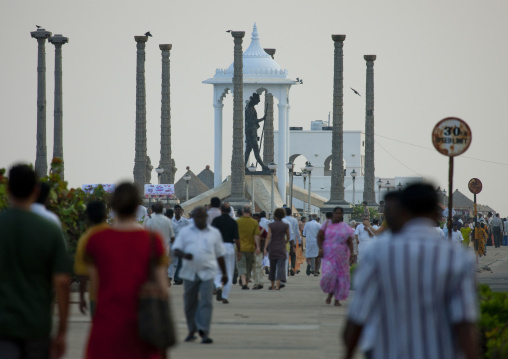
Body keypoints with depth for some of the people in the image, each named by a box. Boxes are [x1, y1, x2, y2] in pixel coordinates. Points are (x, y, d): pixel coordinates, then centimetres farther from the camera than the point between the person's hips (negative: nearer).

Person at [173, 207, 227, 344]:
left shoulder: (214, 233, 10)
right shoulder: (185, 232, 8)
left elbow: (220, 255, 16)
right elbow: (176, 250, 2)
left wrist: (224, 273, 17)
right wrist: (184, 255, -22)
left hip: (207, 272, -1)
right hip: (190, 272, 1)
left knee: (206, 302, -12)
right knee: (190, 303, 7)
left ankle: (204, 332, -16)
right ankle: (192, 331, 22)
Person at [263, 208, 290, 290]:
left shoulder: (271, 225, -4)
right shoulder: (286, 226, -1)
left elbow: (268, 237, -10)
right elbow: (288, 238, 9)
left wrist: (265, 248, -11)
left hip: (272, 248, 1)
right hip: (281, 248, -1)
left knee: (272, 267, 13)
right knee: (280, 266, -6)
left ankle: (272, 286, 21)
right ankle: (277, 285, -19)